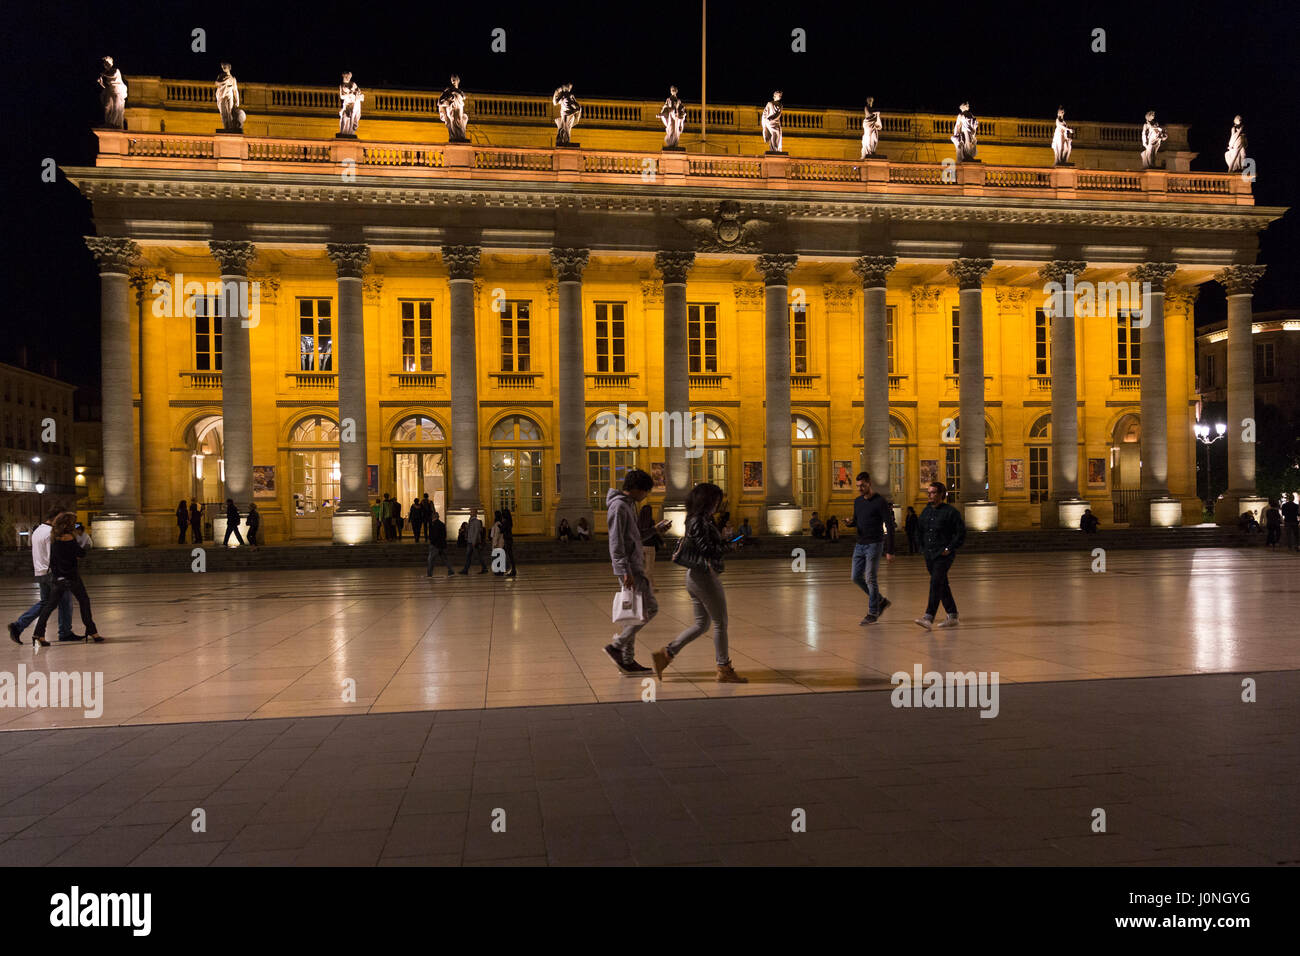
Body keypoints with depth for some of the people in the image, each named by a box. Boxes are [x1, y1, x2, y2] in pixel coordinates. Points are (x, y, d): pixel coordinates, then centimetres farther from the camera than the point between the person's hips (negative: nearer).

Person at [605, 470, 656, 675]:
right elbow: (616, 542, -19)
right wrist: (625, 571, -23)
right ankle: (616, 646, -5)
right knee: (649, 608, -10)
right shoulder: (619, 506, -14)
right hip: (629, 567, -10)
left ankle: (627, 662, 12)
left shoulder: (629, 504, 17)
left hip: (634, 565, 10)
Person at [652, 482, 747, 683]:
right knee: (720, 623, 2)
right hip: (704, 576, -10)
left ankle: (666, 653, 10)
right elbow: (709, 551, -21)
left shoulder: (693, 520, 12)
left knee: (701, 624, 15)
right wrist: (730, 544, -8)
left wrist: (723, 540, 10)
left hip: (693, 576, 10)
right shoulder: (700, 522, -18)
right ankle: (724, 670, 11)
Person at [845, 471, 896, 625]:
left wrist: (890, 551, -15)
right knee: (856, 577, 7)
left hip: (874, 545, -7)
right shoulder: (857, 501, 11)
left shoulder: (881, 502, -10)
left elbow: (889, 526, -11)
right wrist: (851, 523, -4)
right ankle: (881, 601, 24)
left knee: (870, 579, -7)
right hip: (860, 544, 7)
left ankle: (873, 614, 4)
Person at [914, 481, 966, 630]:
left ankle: (929, 618, -22)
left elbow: (961, 533, -6)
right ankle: (952, 617, 23)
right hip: (929, 554, 7)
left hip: (943, 555, -7)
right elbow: (921, 531, 21)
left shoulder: (950, 512, -7)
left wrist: (950, 548, -12)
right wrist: (923, 549, 12)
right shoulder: (926, 511, 12)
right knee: (942, 586, 13)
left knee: (936, 583, -17)